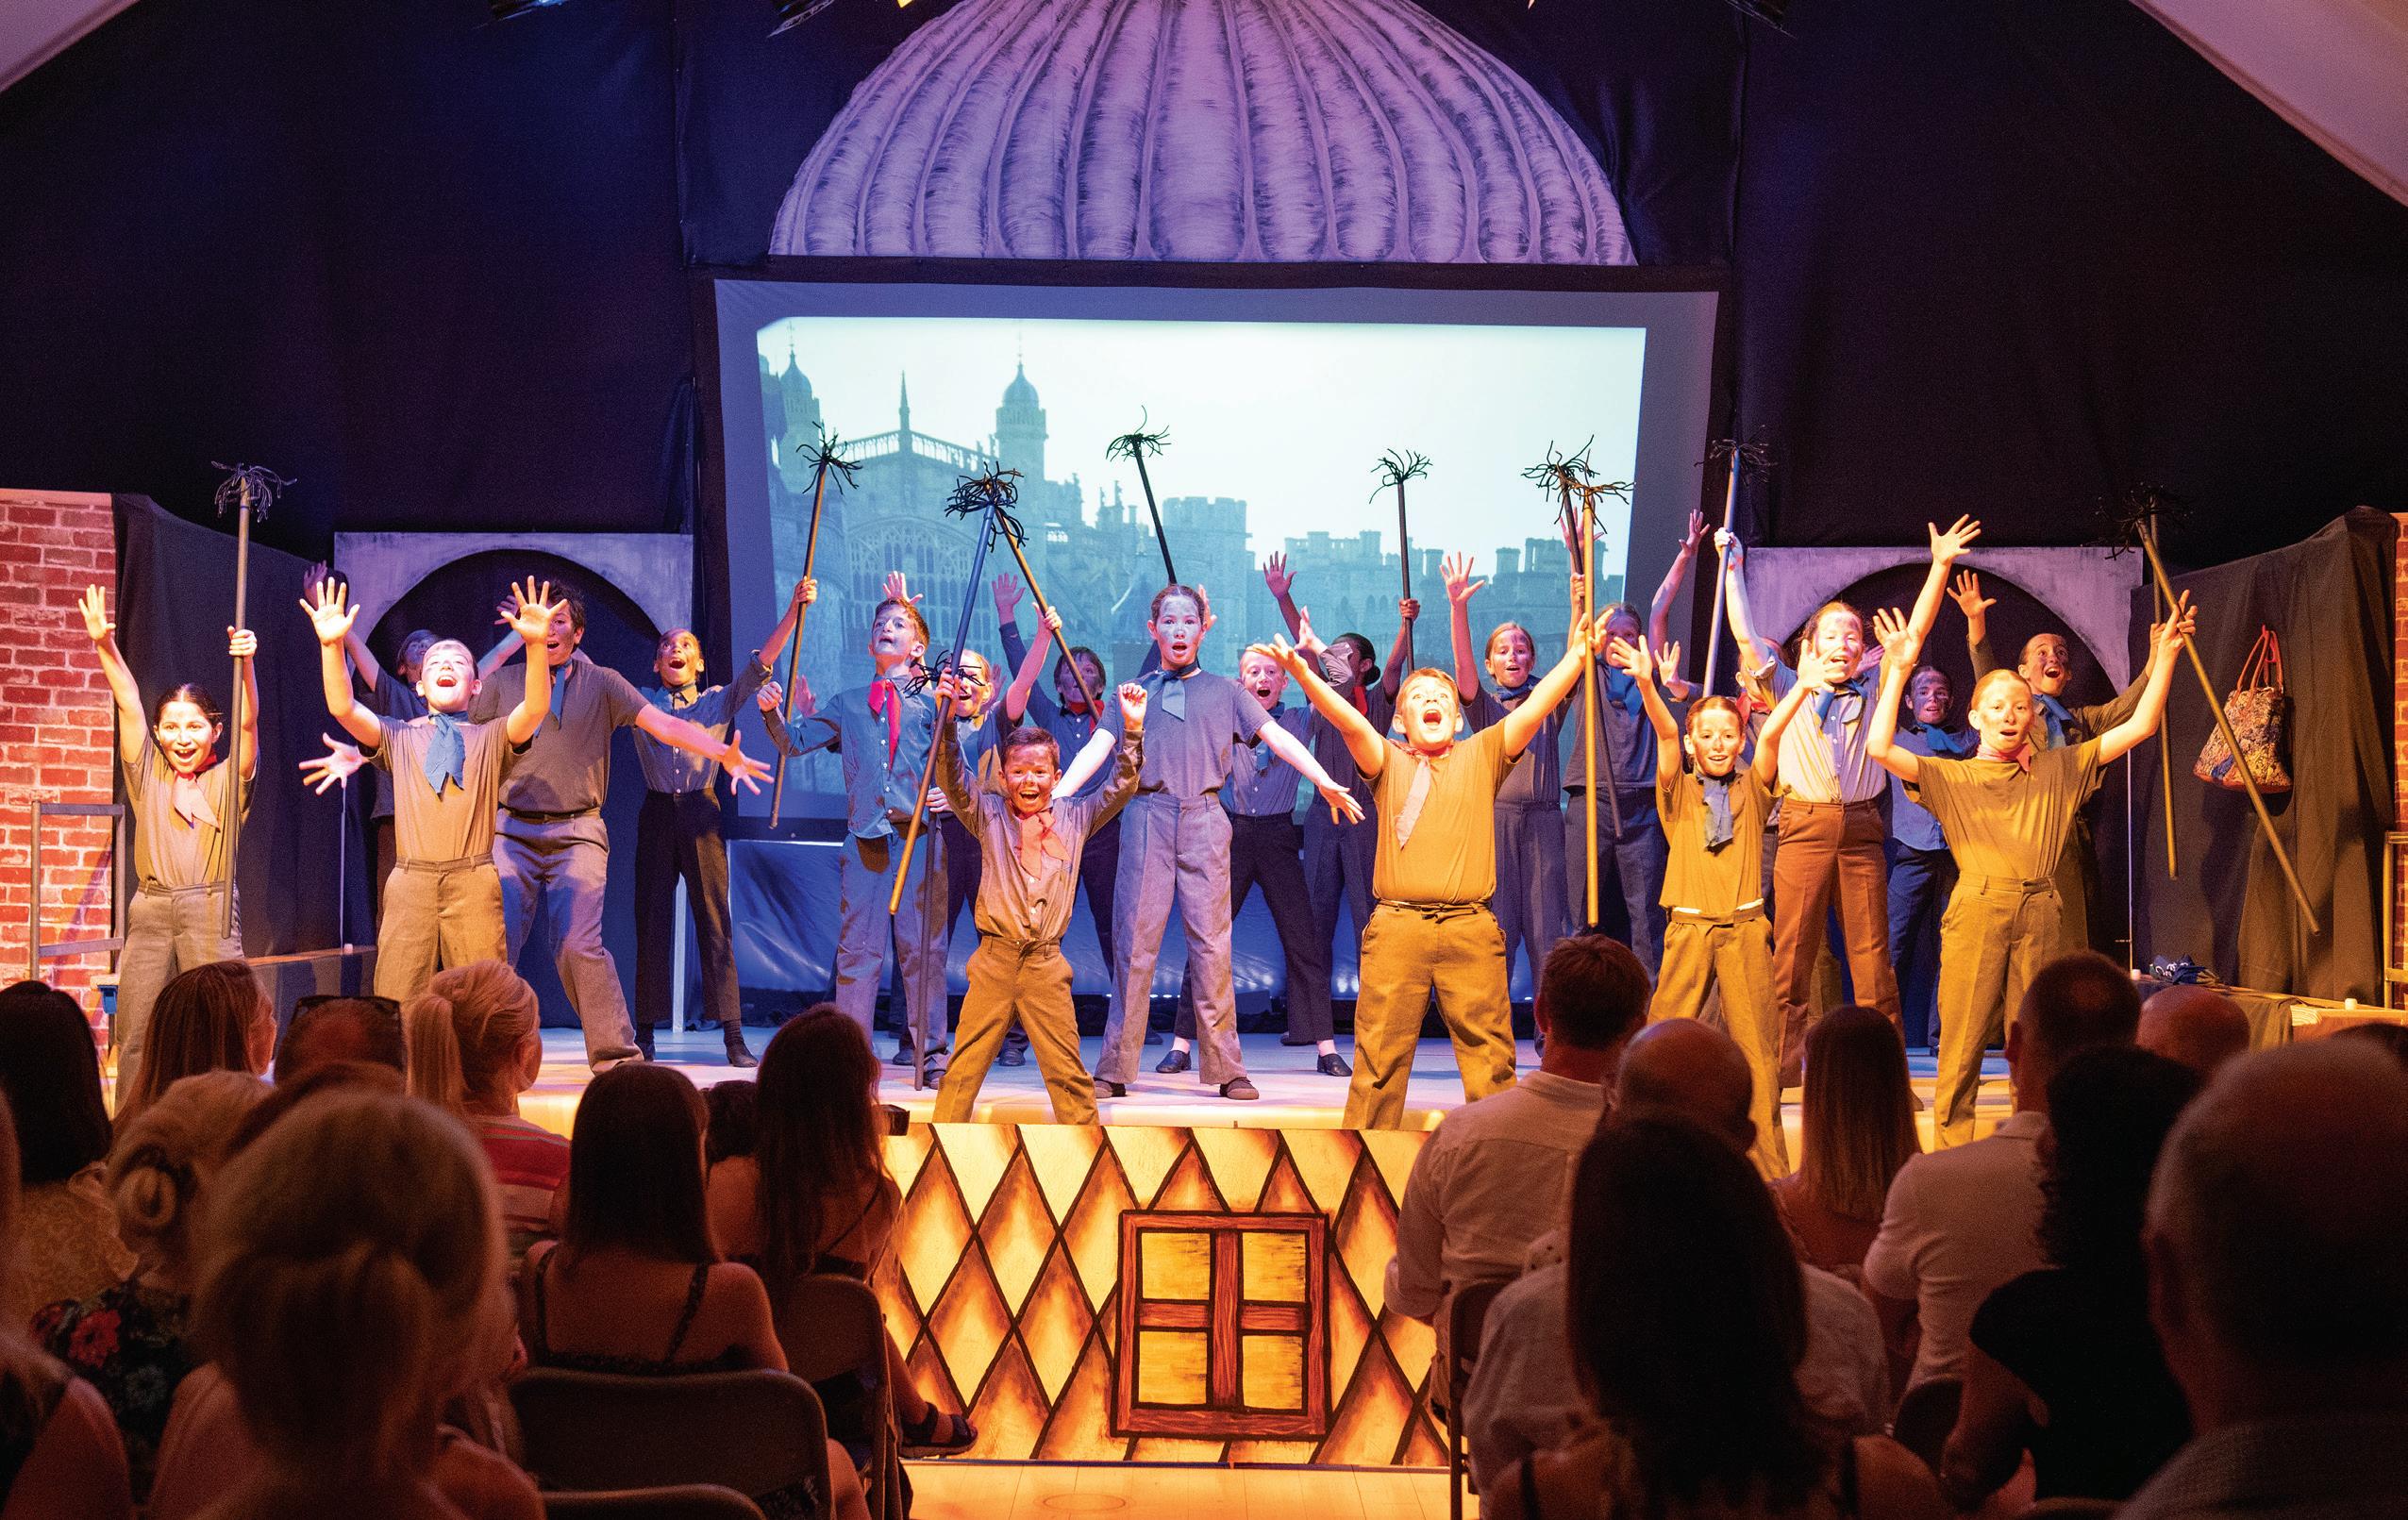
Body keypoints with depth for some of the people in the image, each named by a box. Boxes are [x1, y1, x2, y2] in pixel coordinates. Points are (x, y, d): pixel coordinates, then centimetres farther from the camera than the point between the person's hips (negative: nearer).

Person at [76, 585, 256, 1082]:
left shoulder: (228, 779, 5)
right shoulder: (148, 774, 12)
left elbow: (248, 723, -10)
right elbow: (129, 704, 3)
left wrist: (246, 664, -26)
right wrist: (105, 645, -8)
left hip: (210, 911, -3)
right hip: (150, 911, 3)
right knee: (135, 1037, 0)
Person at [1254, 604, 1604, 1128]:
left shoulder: (1481, 756, 15)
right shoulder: (1388, 761, 13)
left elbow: (1535, 709, 4)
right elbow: (1351, 722, -4)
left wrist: (1576, 654, -7)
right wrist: (1304, 676, -20)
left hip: (1471, 928, 1)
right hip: (1397, 927, 0)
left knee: (1489, 1053, 1)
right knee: (1381, 1054, 1)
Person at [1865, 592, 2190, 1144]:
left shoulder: (2059, 768, 15)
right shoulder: (1952, 778, 8)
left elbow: (2139, 726, 13)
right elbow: (1879, 748, -7)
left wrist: (2164, 655, 6)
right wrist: (1897, 669, -9)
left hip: (2041, 912, 2)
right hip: (1977, 910, -2)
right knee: (1963, 1041, -2)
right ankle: (1950, 1156, 4)